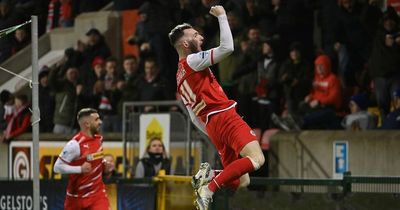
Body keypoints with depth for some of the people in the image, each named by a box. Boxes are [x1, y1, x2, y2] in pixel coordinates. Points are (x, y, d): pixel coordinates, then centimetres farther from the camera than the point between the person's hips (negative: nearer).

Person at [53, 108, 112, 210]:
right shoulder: (75, 144, -20)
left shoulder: (98, 139, 3)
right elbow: (58, 167, -20)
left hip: (97, 192, 4)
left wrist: (104, 165, 2)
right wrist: (80, 169, -28)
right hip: (77, 194, -4)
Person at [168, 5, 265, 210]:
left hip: (211, 125, 9)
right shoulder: (192, 61, -2)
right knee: (256, 158, -24)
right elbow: (227, 47, -15)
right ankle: (210, 188, -27)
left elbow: (195, 117, 26)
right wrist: (222, 16, -5)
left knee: (241, 181, 10)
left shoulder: (181, 77, 24)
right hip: (224, 116, -9)